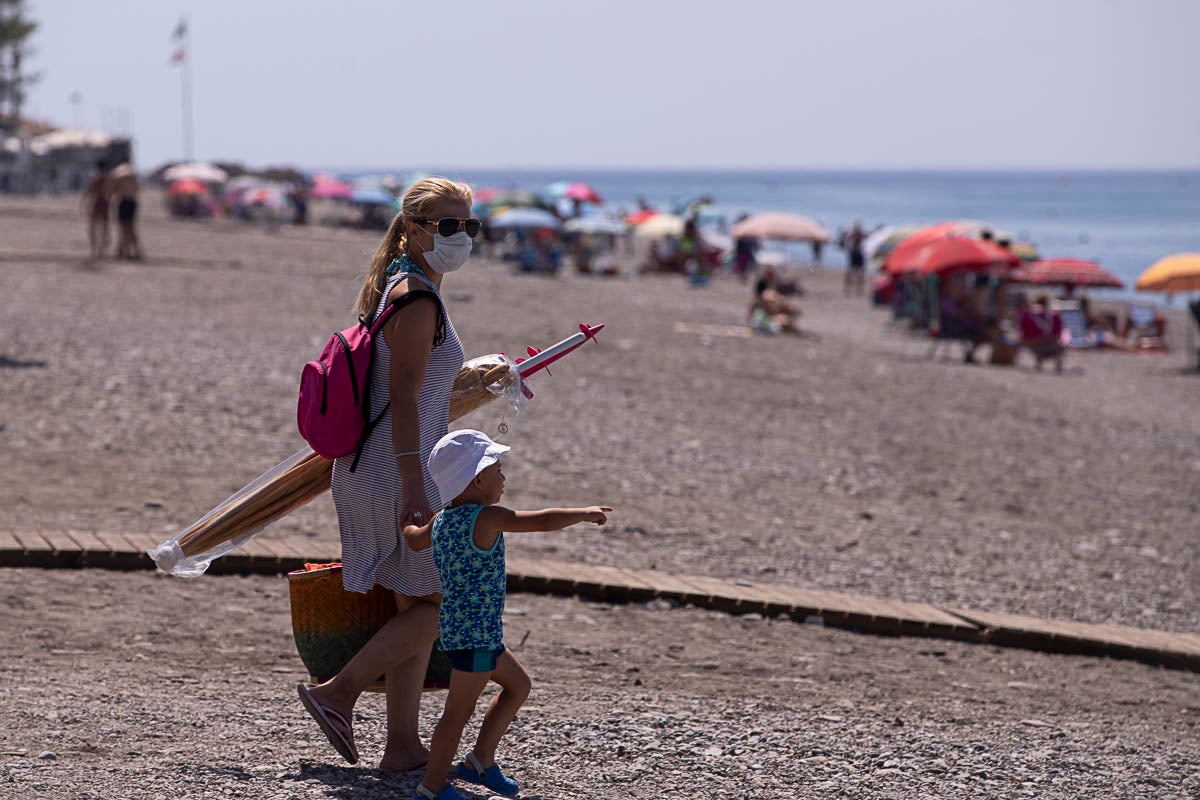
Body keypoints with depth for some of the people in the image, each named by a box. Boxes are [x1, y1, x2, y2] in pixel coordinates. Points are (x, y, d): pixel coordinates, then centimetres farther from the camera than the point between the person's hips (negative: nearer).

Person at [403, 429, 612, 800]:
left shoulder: (441, 521, 7)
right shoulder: (486, 519, -19)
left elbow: (415, 539, 28)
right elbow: (544, 520, -23)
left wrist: (407, 525, 50)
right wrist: (585, 513, -8)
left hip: (456, 626, 10)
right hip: (475, 631, -10)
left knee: (518, 685, 22)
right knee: (459, 711, -1)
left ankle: (481, 760, 24)